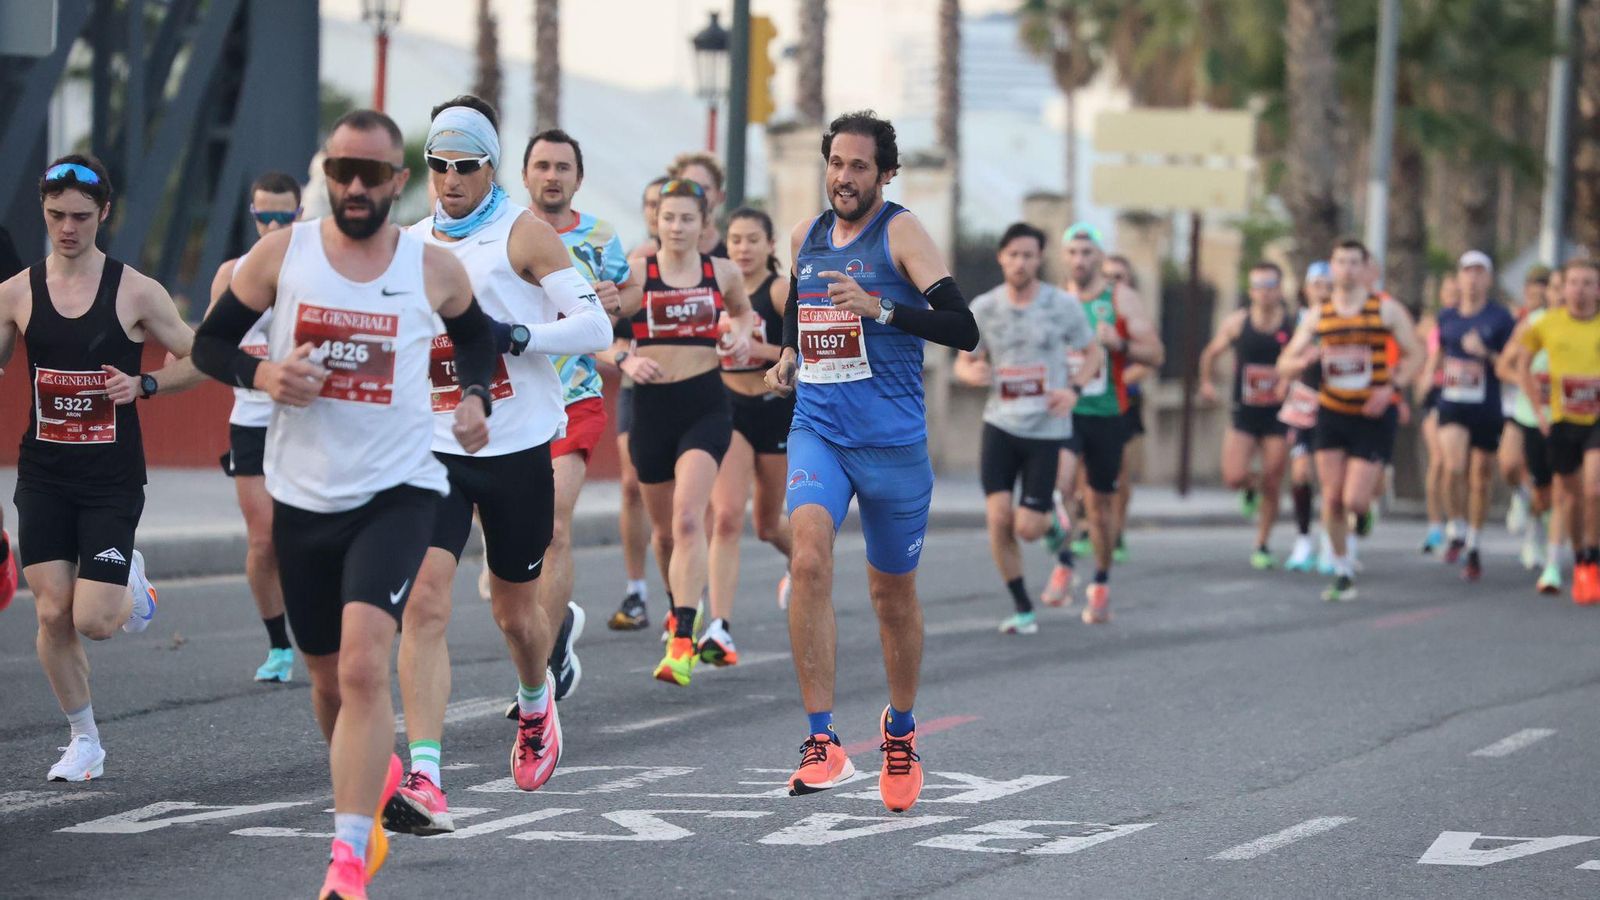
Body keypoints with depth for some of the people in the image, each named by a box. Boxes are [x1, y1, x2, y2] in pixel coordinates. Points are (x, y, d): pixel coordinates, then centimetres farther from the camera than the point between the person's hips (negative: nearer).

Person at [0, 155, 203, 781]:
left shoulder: (136, 292, -6)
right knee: (52, 615, -3)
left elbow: (198, 363, 1)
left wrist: (142, 385, -15)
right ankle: (83, 740, 15)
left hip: (112, 478, -2)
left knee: (94, 622, -11)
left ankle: (131, 584, 25)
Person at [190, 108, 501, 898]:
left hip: (399, 491, -3)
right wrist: (260, 373, -14)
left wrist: (476, 396, 2)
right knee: (327, 677, 15)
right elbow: (210, 343, 6)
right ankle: (374, 774, 48)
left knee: (364, 662, -21)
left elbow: (476, 335, 21)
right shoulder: (281, 254, -1)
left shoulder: (435, 270, 0)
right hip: (303, 498, 3)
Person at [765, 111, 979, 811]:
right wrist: (788, 357, 11)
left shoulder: (901, 233, -7)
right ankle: (822, 741, -23)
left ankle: (900, 729, 36)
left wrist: (877, 308, -27)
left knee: (894, 595, 10)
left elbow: (963, 330, -17)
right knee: (809, 560, -22)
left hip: (893, 440, -3)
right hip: (816, 431, 3)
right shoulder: (805, 237, 9)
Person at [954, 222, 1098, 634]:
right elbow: (963, 362, 10)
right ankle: (1022, 608, 5)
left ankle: (1055, 520, 34)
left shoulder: (1063, 306, -5)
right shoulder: (983, 308, 0)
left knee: (1028, 528, -6)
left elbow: (1092, 353, 7)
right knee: (998, 518, -12)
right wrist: (972, 373, -16)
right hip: (1001, 424, 2)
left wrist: (1073, 389, -13)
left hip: (1047, 429, -2)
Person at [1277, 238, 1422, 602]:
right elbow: (1284, 365, 5)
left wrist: (1391, 386, -18)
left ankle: (1368, 507, 27)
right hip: (1332, 414, 3)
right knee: (1332, 498, -1)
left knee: (1354, 501, -10)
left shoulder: (1386, 309, -3)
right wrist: (1306, 359, -18)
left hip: (1374, 416, -3)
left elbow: (1415, 354, -1)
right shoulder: (1318, 316, 4)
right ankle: (1343, 572, 13)